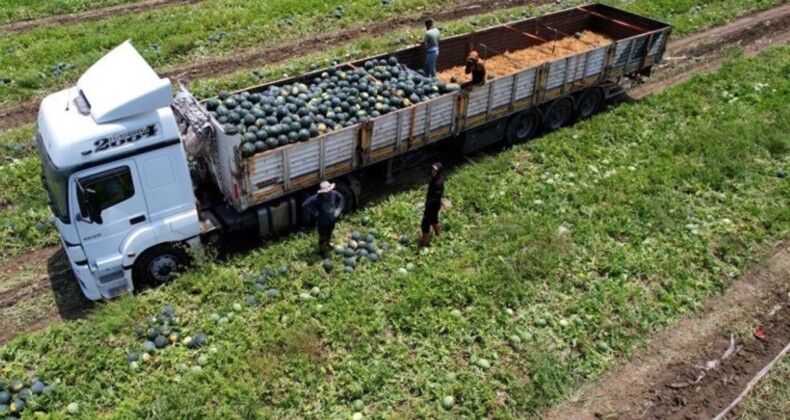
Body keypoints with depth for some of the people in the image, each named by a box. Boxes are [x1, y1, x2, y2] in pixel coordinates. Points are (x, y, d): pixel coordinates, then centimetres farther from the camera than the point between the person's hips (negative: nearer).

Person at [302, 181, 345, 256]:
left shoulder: (334, 194, -21)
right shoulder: (317, 198, -33)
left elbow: (341, 198, 2)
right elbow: (305, 204, -29)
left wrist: (338, 209, -6)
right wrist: (314, 212, -25)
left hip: (332, 220, 4)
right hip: (322, 222, -4)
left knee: (329, 233, 32)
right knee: (322, 237, 20)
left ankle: (328, 244, 63)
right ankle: (321, 250, 48)